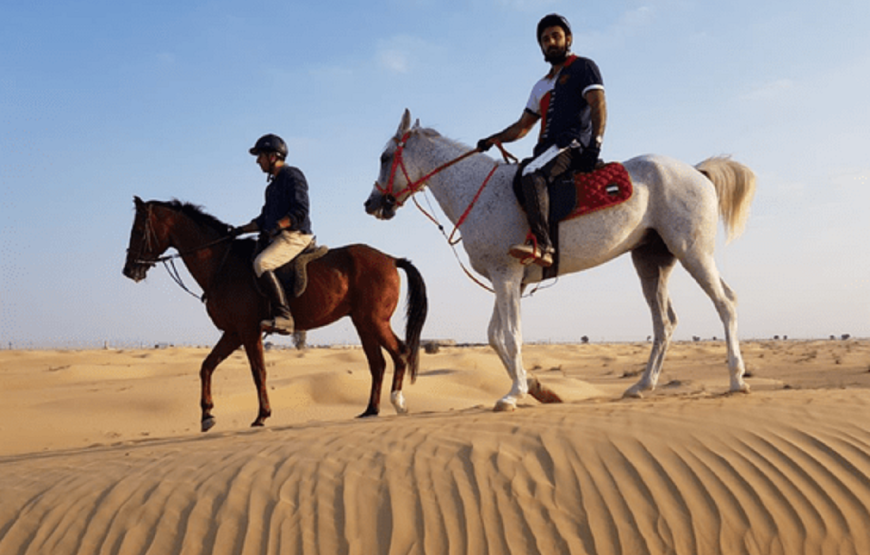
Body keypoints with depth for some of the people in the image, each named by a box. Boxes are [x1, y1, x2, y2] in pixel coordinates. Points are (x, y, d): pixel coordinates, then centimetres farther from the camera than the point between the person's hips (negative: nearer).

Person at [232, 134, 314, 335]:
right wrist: (240, 230, 16)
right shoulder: (273, 185, 24)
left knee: (261, 263, -30)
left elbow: (300, 210, -17)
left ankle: (283, 317, -35)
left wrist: (276, 226, -27)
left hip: (295, 236, -10)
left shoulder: (292, 175, -5)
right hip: (278, 237, 11)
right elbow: (264, 219, 27)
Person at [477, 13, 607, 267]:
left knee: (532, 174, -34)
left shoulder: (584, 67, 8)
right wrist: (492, 140, 15)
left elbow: (599, 105, -6)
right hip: (547, 149, 9)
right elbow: (523, 126, 30)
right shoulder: (542, 86, 29)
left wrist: (596, 141, -23)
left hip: (573, 145, -9)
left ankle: (541, 244, -45)